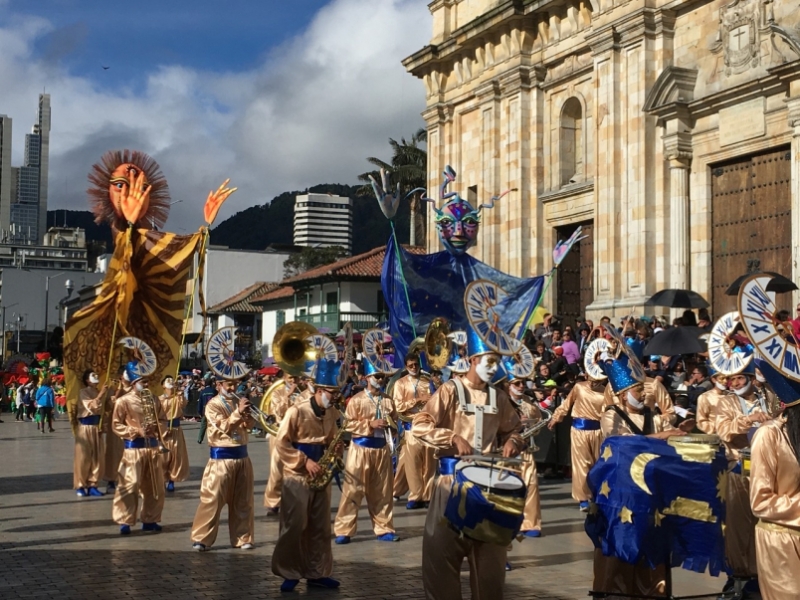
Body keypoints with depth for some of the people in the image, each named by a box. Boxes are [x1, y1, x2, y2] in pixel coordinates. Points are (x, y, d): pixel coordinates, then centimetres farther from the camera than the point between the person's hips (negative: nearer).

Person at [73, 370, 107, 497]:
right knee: (83, 457, -4)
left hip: (97, 426, 7)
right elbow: (91, 406, -19)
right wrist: (101, 395, -21)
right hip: (85, 427, -6)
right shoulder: (83, 392, -6)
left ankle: (92, 485, 12)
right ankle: (80, 486, 3)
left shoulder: (98, 392, 14)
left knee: (97, 457, 5)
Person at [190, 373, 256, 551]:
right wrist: (238, 412, -28)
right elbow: (223, 427, -20)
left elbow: (249, 425, 4)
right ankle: (201, 538, 1)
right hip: (221, 458, -6)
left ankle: (242, 537, 18)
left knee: (243, 501, 9)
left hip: (241, 456, 6)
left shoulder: (238, 402, 10)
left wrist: (246, 414, -15)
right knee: (212, 499, -5)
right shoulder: (213, 405, -7)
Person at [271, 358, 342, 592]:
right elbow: (282, 444, -15)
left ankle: (317, 573, 19)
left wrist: (335, 449, -6)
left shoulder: (332, 412, 4)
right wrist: (305, 461, -19)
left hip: (320, 476, 6)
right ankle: (290, 574, 10)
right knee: (294, 527, -1)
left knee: (320, 528, 10)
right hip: (297, 477, -6)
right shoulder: (297, 411, -16)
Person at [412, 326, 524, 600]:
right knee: (443, 548, 0)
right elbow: (419, 425, -13)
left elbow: (512, 430, 20)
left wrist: (512, 441, -2)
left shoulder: (499, 397, 9)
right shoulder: (451, 390, -6)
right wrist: (453, 437, -22)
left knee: (490, 550, 9)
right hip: (453, 478, -4)